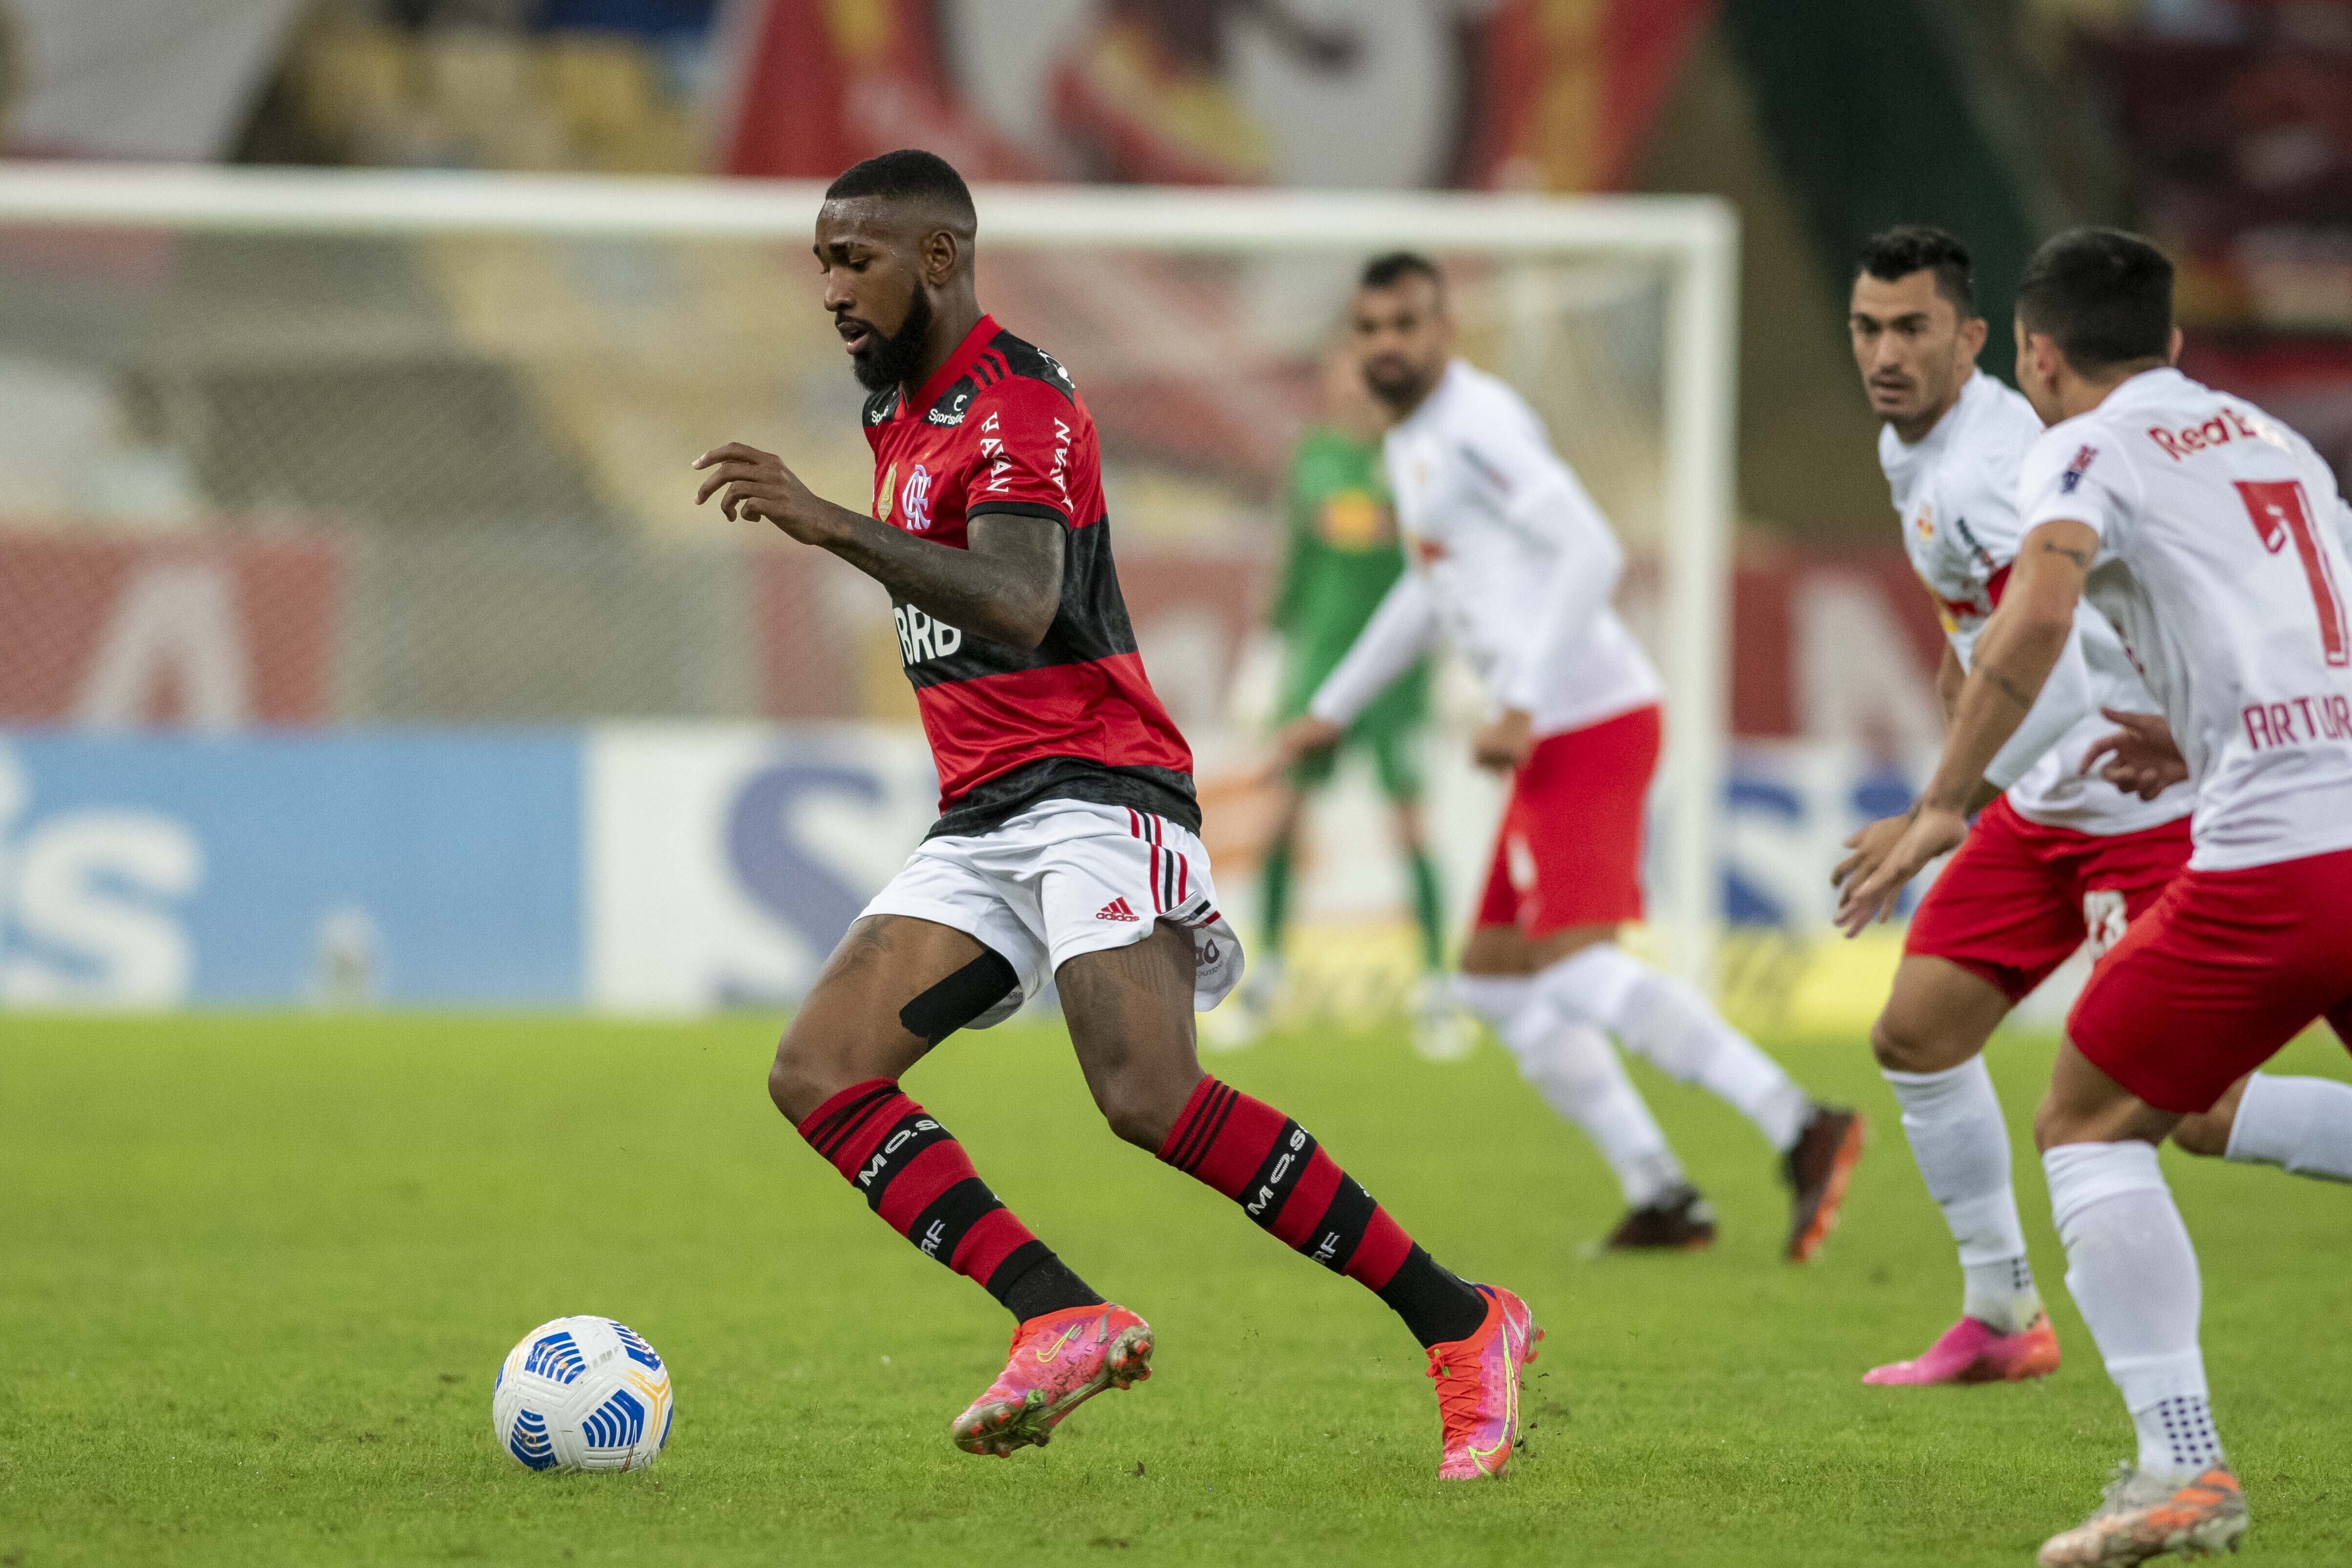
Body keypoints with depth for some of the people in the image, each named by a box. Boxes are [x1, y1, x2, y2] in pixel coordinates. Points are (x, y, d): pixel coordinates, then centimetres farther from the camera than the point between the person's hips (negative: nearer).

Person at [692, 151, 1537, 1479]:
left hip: (1094, 793, -9)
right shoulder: (901, 412, 20)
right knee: (819, 1074, -10)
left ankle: (1462, 1323, -18)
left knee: (1152, 1095, -27)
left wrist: (829, 525, -31)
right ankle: (1064, 1321, -20)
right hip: (982, 822, 9)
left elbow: (1016, 605, -27)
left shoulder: (1014, 398, -10)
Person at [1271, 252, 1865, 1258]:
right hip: (1556, 736, 10)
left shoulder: (1475, 425, -11)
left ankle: (1801, 1130, -31)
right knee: (1495, 979, 13)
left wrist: (1523, 705, -23)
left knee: (1573, 968, -22)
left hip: (1586, 723, -10)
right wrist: (1333, 709, 40)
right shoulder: (1413, 444, 20)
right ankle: (1659, 1195, 10)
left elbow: (1592, 553, -20)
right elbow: (1431, 590, 36)